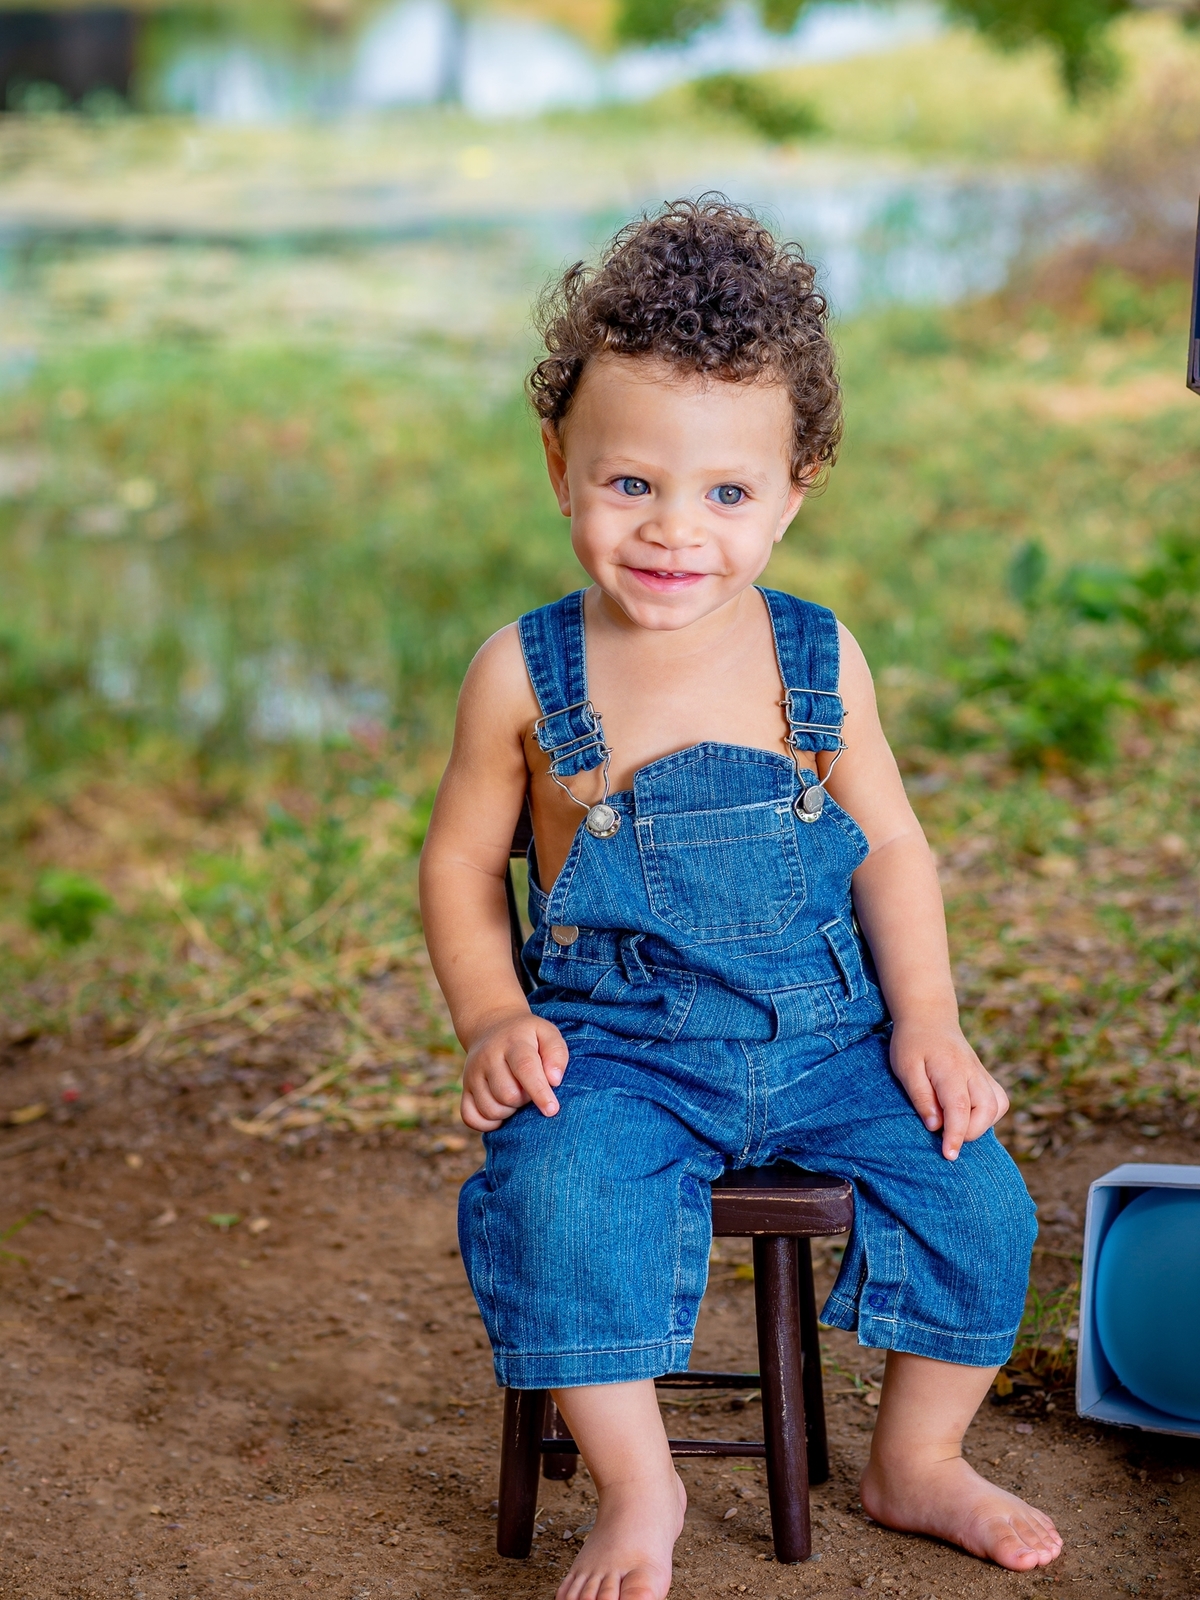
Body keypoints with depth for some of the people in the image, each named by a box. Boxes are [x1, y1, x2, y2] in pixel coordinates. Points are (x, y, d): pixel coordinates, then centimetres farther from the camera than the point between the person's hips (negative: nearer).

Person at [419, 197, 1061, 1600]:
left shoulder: (819, 662, -1)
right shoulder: (527, 673, -6)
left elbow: (889, 847, 7)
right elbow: (461, 861, 4)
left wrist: (926, 1019, -4)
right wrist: (494, 1019, -10)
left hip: (827, 1035, 3)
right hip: (618, 1047, -2)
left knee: (977, 1198, -10)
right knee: (563, 1197, -29)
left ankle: (918, 1462, 16)